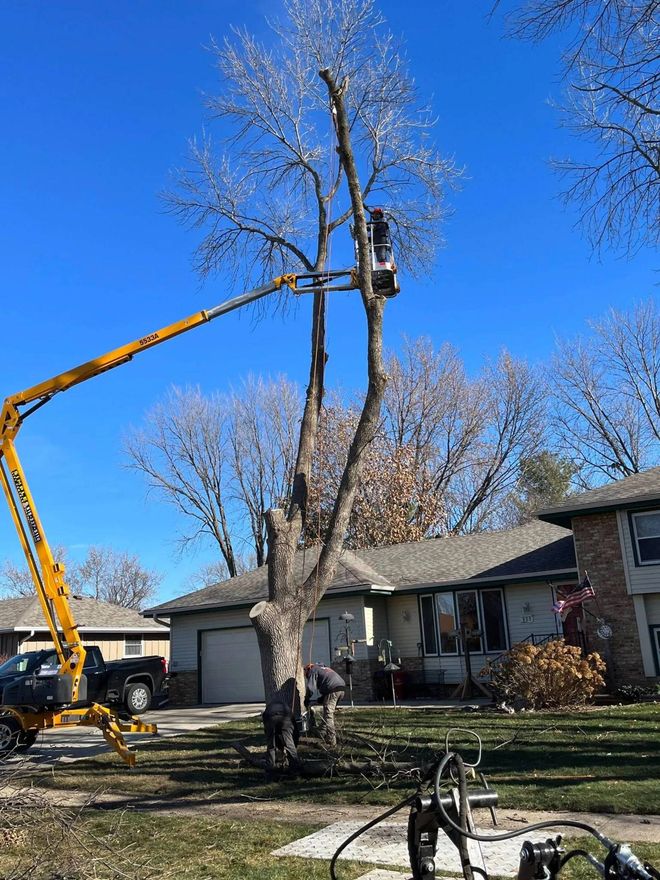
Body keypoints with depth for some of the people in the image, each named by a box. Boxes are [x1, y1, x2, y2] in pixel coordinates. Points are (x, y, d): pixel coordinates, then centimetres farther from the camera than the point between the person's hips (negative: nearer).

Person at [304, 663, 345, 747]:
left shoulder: (313, 671, 9)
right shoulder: (324, 668, 34)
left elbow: (311, 688, -2)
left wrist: (307, 699, 11)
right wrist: (323, 698, 32)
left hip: (333, 690, -8)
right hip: (341, 689, 8)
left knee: (328, 714, -5)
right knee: (331, 713, 22)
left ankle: (331, 741, -7)